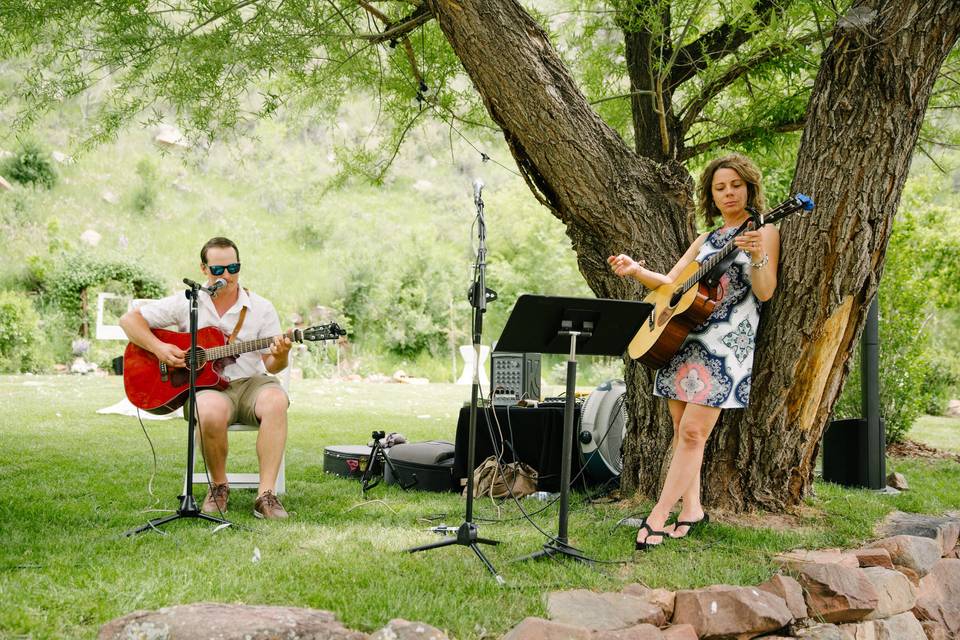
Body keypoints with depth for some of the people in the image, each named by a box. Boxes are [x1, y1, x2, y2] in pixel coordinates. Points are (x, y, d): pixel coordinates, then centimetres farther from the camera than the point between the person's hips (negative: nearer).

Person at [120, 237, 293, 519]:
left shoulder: (261, 308, 6)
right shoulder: (186, 303, 4)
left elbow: (272, 366, 5)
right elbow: (129, 319, 5)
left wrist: (280, 356, -19)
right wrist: (158, 348, -10)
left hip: (249, 382, 1)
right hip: (203, 386, -1)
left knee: (275, 400, -35)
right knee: (212, 411, -38)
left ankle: (266, 495, -33)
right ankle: (218, 486, -11)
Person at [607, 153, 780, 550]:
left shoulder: (763, 231, 0)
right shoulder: (707, 239, 20)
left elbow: (765, 291, -11)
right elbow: (669, 282, 19)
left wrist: (758, 256, -30)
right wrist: (636, 271, 1)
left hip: (726, 342, -7)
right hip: (683, 335, 7)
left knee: (693, 431, -11)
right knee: (681, 428, 5)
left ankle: (658, 516, -11)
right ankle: (691, 509, 14)